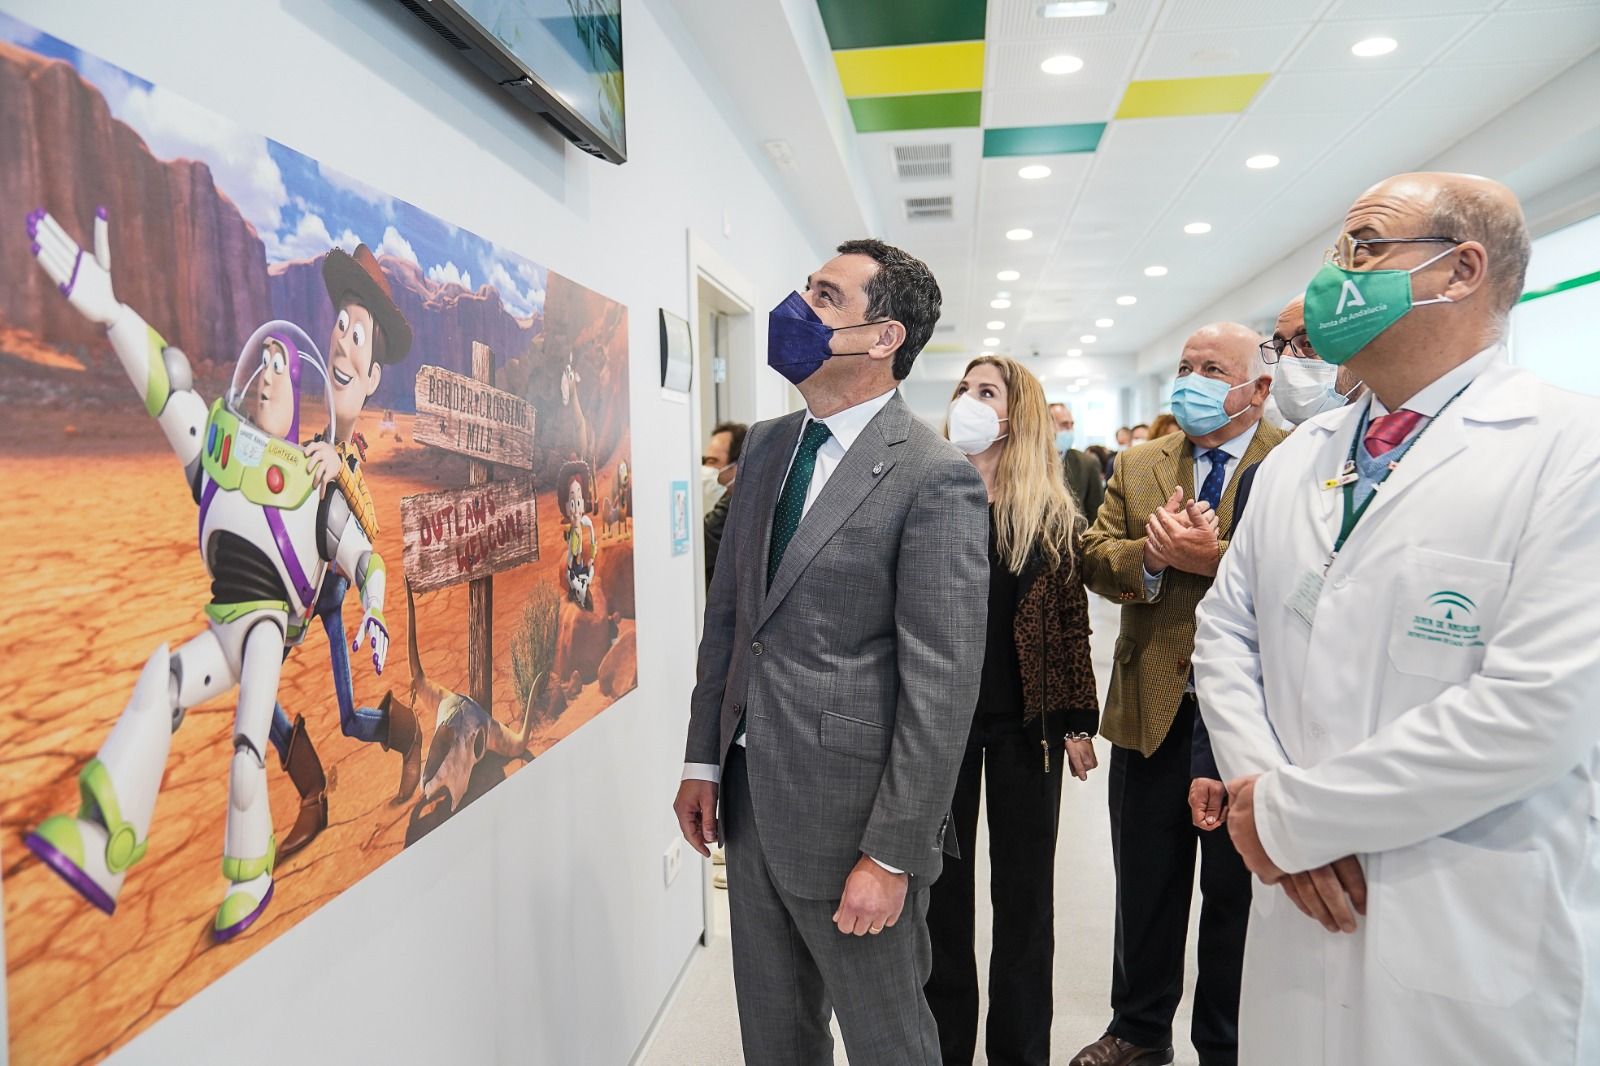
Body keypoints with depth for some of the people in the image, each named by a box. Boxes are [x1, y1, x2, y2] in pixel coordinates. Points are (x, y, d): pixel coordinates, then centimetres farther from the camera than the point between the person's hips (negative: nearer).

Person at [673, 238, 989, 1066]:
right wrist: (704, 759, 10)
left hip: (850, 813, -6)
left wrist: (892, 854, -16)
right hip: (750, 798, 7)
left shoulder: (935, 477, -16)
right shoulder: (766, 445, 6)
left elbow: (942, 687, -18)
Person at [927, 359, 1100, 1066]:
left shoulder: (1052, 514, 1)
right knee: (942, 887, 11)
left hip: (1026, 723, 1)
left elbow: (1072, 624, 2)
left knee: (1024, 889, 12)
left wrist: (1079, 723, -1)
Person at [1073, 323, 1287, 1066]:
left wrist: (1214, 557, -24)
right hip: (1152, 708, 4)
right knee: (1144, 885, 18)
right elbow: (1095, 557, 1)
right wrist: (1150, 554, -18)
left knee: (1237, 891, 13)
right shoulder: (1137, 467, 9)